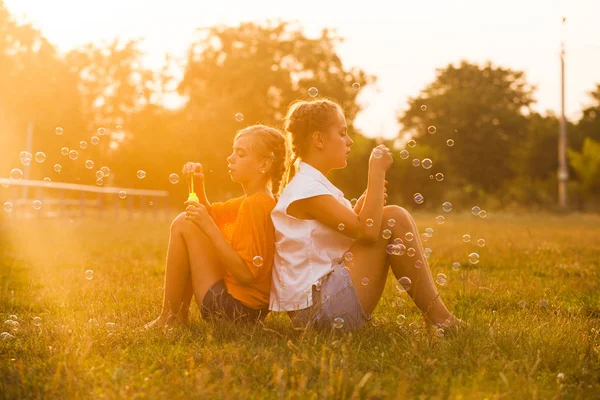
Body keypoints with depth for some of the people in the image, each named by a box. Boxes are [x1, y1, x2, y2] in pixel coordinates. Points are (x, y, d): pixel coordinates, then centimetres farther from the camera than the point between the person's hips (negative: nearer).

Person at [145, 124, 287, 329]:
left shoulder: (255, 204, -19)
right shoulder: (261, 201, 10)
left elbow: (246, 274, -25)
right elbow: (212, 214, 24)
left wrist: (209, 228, -24)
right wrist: (199, 185, 5)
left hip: (232, 305, -10)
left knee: (184, 224, -12)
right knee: (191, 220, 20)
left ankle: (169, 317, -1)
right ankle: (181, 312, 18)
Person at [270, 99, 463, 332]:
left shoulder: (313, 184, 16)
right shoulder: (306, 189, -16)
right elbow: (367, 231, -22)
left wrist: (364, 204, 3)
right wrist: (377, 172, -16)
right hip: (318, 308, -10)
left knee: (392, 218, 11)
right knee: (393, 219, -13)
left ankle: (435, 311, 5)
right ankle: (436, 316, -6)